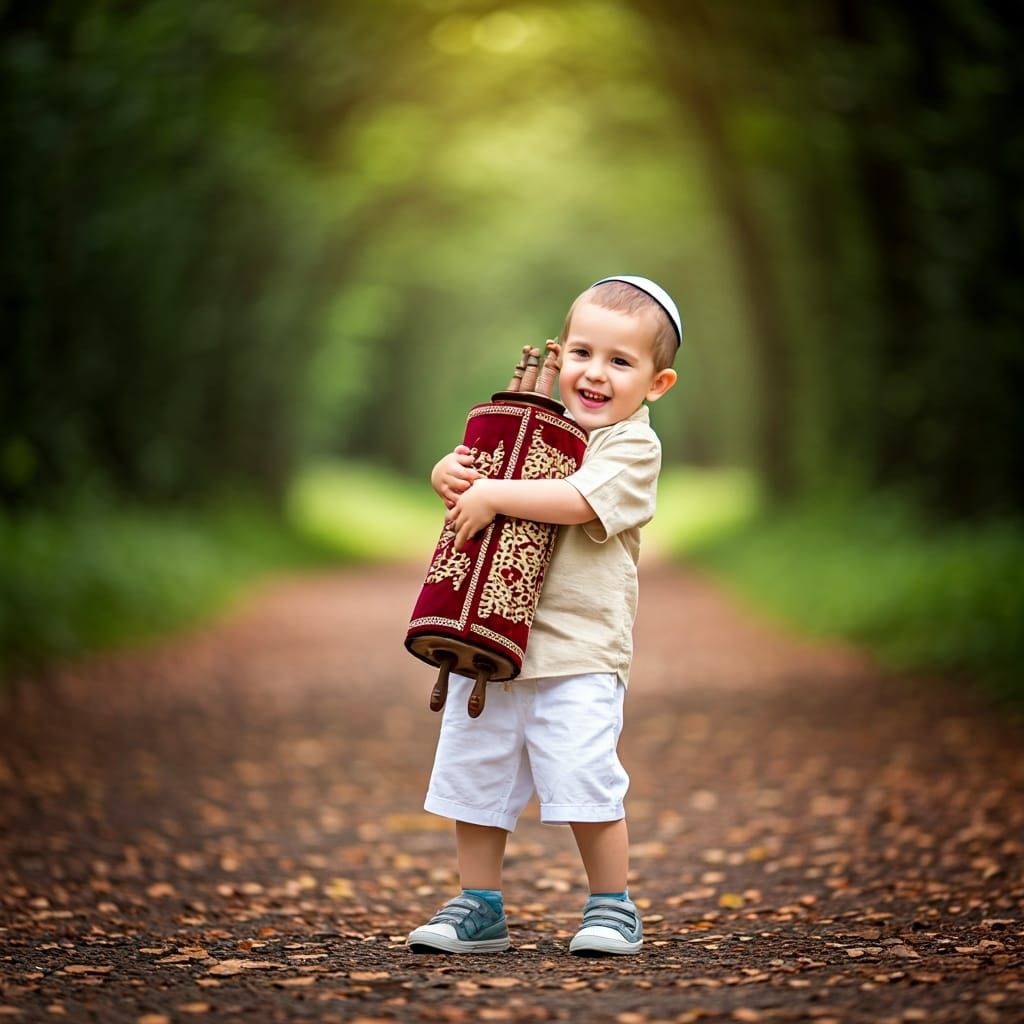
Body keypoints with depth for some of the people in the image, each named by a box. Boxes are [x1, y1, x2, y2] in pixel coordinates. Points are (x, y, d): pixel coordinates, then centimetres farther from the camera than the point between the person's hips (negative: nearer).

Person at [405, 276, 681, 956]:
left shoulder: (633, 446, -7)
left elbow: (578, 502, -23)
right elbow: (473, 476, 17)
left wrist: (492, 496, -22)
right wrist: (449, 474, -6)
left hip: (577, 651, -6)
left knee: (585, 783, -8)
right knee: (474, 777, 10)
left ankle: (613, 910, 10)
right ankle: (479, 911, 23)